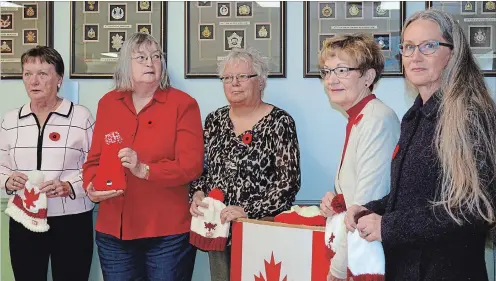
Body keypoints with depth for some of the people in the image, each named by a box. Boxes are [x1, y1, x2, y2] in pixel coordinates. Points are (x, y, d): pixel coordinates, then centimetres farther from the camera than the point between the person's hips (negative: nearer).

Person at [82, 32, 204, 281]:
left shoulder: (183, 104, -4)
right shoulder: (107, 103, 9)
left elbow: (192, 165, -12)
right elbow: (94, 158, 11)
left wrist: (145, 170, -23)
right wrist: (91, 186, -9)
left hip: (168, 233, -3)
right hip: (113, 232, 4)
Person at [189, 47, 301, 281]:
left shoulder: (280, 122, -9)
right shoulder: (215, 120, 6)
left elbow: (289, 181, -14)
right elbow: (199, 167, 13)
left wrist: (248, 211, -20)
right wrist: (197, 193, -6)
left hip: (261, 228, -4)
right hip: (218, 228, 5)